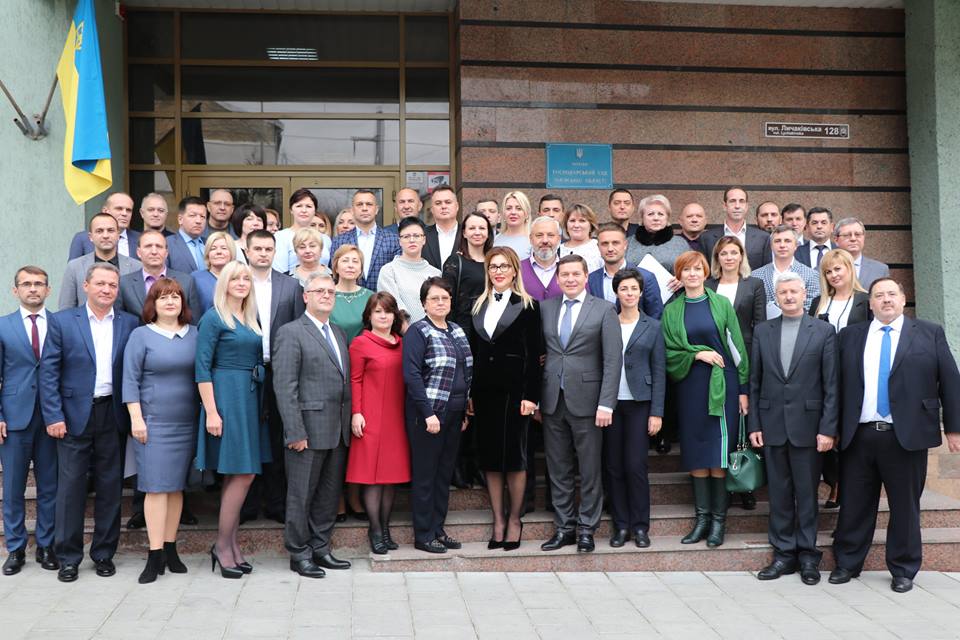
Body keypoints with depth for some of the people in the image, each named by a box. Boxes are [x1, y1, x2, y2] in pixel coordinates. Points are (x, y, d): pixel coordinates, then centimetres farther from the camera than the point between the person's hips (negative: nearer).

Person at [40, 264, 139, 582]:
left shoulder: (130, 324, 6)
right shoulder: (62, 322, 1)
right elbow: (49, 372, -2)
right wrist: (53, 416, -9)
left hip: (113, 416, 2)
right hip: (74, 416, -2)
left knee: (110, 487, 7)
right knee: (71, 487, 2)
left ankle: (104, 554, 19)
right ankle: (68, 558, 12)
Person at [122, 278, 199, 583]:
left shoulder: (193, 334, 10)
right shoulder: (141, 335, 0)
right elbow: (130, 380, -3)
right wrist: (136, 418, -10)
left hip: (186, 422, 4)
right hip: (153, 421, -3)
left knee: (176, 486, 7)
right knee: (156, 486, -5)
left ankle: (170, 549, 15)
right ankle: (155, 555, -2)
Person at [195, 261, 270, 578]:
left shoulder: (251, 321, 15)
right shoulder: (213, 318, -6)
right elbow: (202, 367, -11)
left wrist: (261, 405, 9)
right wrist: (211, 411, -17)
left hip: (250, 399, 7)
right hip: (227, 397, -7)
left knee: (240, 475, 9)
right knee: (242, 475, -7)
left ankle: (231, 544, 17)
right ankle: (222, 546, 4)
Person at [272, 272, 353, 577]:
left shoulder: (338, 333, 17)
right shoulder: (291, 332, -6)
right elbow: (285, 387, -12)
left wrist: (349, 422, 8)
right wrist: (295, 432, -17)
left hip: (338, 432, 7)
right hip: (309, 430, -7)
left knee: (329, 493, 13)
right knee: (302, 495, 3)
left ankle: (320, 548, 24)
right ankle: (299, 554, 13)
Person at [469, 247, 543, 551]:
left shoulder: (527, 306, -1)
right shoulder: (479, 306, 13)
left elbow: (533, 354, -5)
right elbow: (473, 351, 12)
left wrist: (531, 395, -12)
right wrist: (469, 393, 7)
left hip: (513, 388, -4)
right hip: (484, 389, 4)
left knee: (514, 455, 2)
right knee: (489, 457, 7)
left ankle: (514, 519, 15)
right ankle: (498, 520, 17)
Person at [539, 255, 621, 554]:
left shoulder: (604, 310, -2)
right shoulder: (545, 308, 9)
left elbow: (613, 360, -6)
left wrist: (606, 404, -13)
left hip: (586, 401, -3)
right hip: (552, 402, 3)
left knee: (590, 470, 4)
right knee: (558, 469, 9)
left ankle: (587, 529, 16)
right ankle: (564, 527, 20)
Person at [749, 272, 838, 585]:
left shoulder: (824, 331, 0)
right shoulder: (763, 331, 8)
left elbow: (831, 384, -3)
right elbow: (755, 381, 8)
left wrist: (828, 428, -8)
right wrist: (754, 425, 3)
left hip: (807, 425, -2)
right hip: (772, 425, 2)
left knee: (807, 493, 5)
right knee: (779, 492, 8)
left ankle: (807, 555, 16)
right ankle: (784, 554, 17)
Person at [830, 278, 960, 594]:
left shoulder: (930, 333, 5)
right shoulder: (850, 336, 9)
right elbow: (838, 384, 7)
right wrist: (835, 428, 3)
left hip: (906, 436, -1)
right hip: (859, 437, 1)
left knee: (905, 506, 6)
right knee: (854, 505, 7)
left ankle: (903, 570, 21)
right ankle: (847, 564, 21)